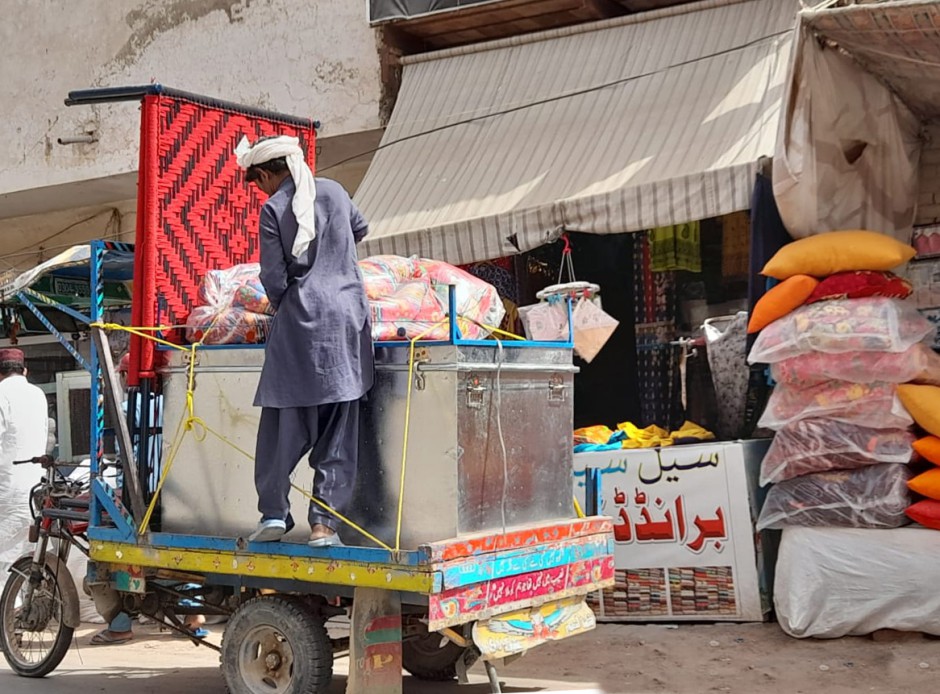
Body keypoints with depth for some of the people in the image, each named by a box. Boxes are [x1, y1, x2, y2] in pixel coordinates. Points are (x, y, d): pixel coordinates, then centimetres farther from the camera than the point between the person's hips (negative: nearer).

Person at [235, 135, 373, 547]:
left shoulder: (274, 208, -3)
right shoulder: (334, 191, 11)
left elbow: (274, 279, -5)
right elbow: (360, 229, 31)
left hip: (302, 320, -4)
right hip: (349, 316, 4)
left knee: (284, 424, 7)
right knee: (338, 429, 5)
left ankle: (274, 514, 10)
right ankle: (324, 522, 4)